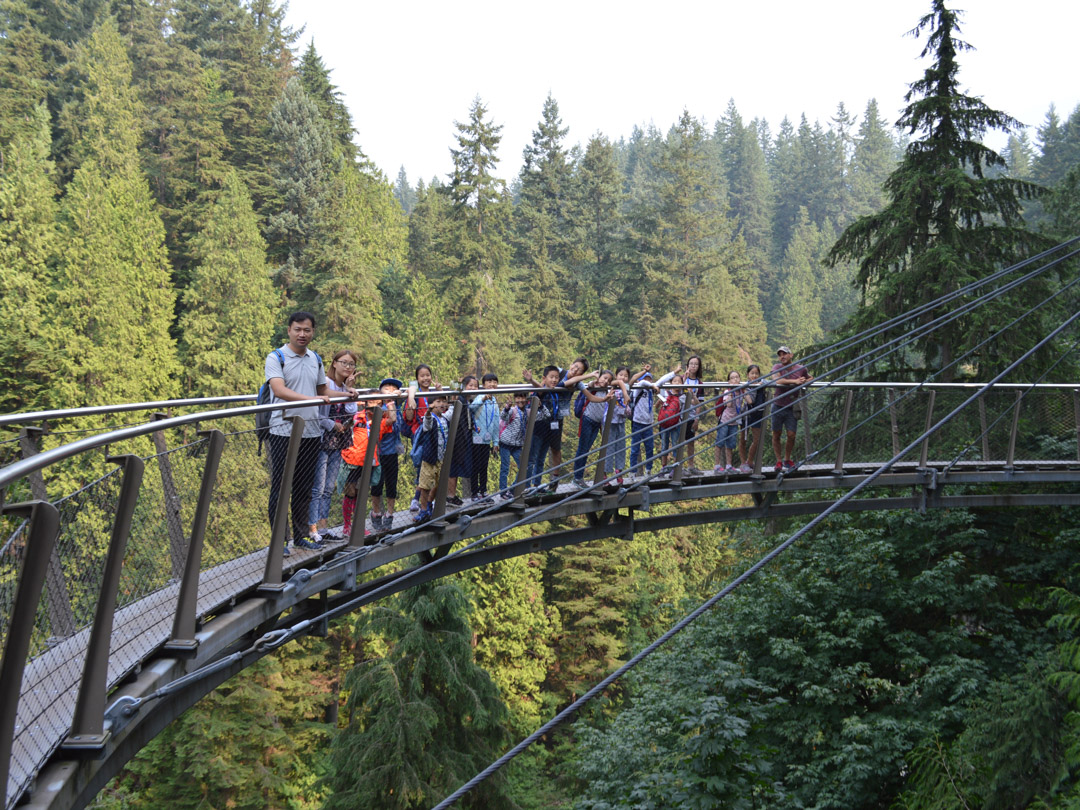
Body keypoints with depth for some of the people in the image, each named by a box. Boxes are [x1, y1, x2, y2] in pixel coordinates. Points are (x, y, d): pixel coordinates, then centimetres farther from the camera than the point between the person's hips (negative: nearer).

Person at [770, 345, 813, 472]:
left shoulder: (801, 369, 1)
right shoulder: (777, 367, -6)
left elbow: (810, 378, 22)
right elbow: (777, 380, -27)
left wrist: (805, 382, 0)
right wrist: (794, 381, -32)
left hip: (792, 408, 1)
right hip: (778, 406, -1)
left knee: (791, 435, -1)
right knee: (776, 435, 4)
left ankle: (787, 459, 21)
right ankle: (779, 461, 18)